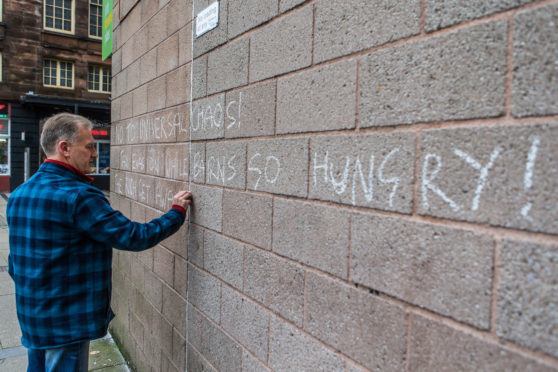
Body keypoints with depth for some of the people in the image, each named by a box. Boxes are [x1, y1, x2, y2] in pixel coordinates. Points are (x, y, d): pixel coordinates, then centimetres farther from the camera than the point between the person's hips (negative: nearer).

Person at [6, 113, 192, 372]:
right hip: (66, 322, -8)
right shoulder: (78, 196, -24)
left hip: (29, 318, 9)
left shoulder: (18, 195, 5)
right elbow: (135, 237, -22)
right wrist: (178, 212, -10)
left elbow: (15, 264, 13)